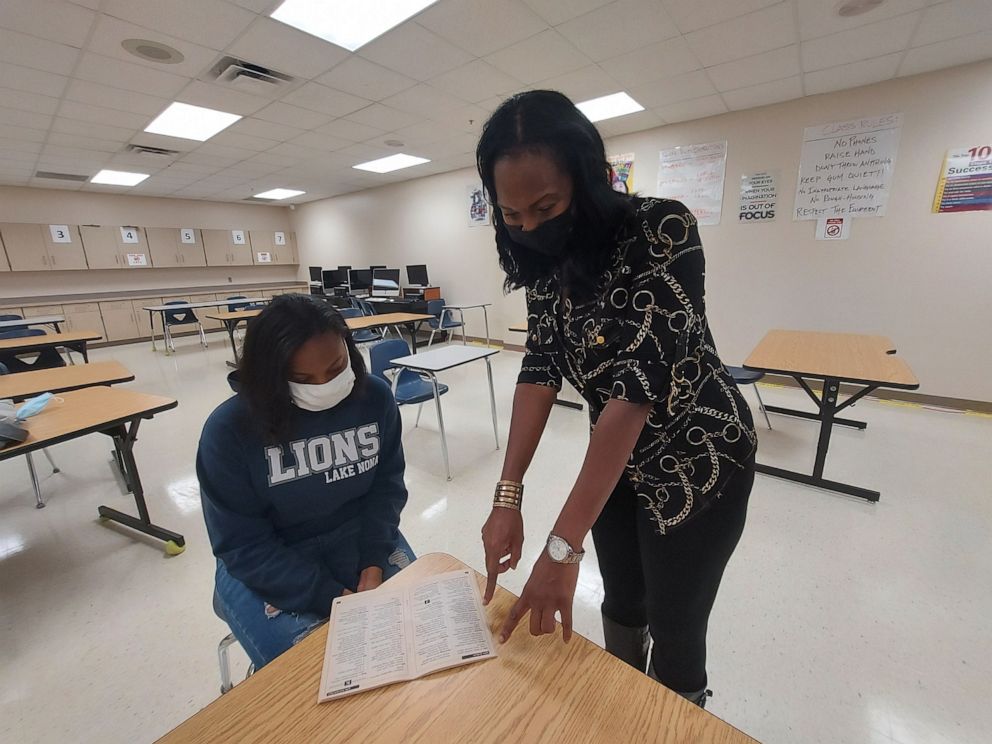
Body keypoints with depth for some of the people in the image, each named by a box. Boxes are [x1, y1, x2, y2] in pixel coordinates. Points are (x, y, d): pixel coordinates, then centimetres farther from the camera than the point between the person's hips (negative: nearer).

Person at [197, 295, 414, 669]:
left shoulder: (375, 396, -13)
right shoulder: (228, 430, -20)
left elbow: (387, 483, -4)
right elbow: (243, 546, -15)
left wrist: (374, 564, -17)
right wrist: (332, 598, -21)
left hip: (357, 536, 3)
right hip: (265, 564, -2)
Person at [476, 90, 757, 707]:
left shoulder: (663, 231, -25)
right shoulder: (544, 264, -5)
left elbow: (638, 384, -33)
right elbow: (540, 367, -10)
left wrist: (562, 547, -32)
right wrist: (508, 495, -19)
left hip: (696, 460, -5)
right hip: (618, 459, 6)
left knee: (673, 627, 10)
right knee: (622, 600, 24)